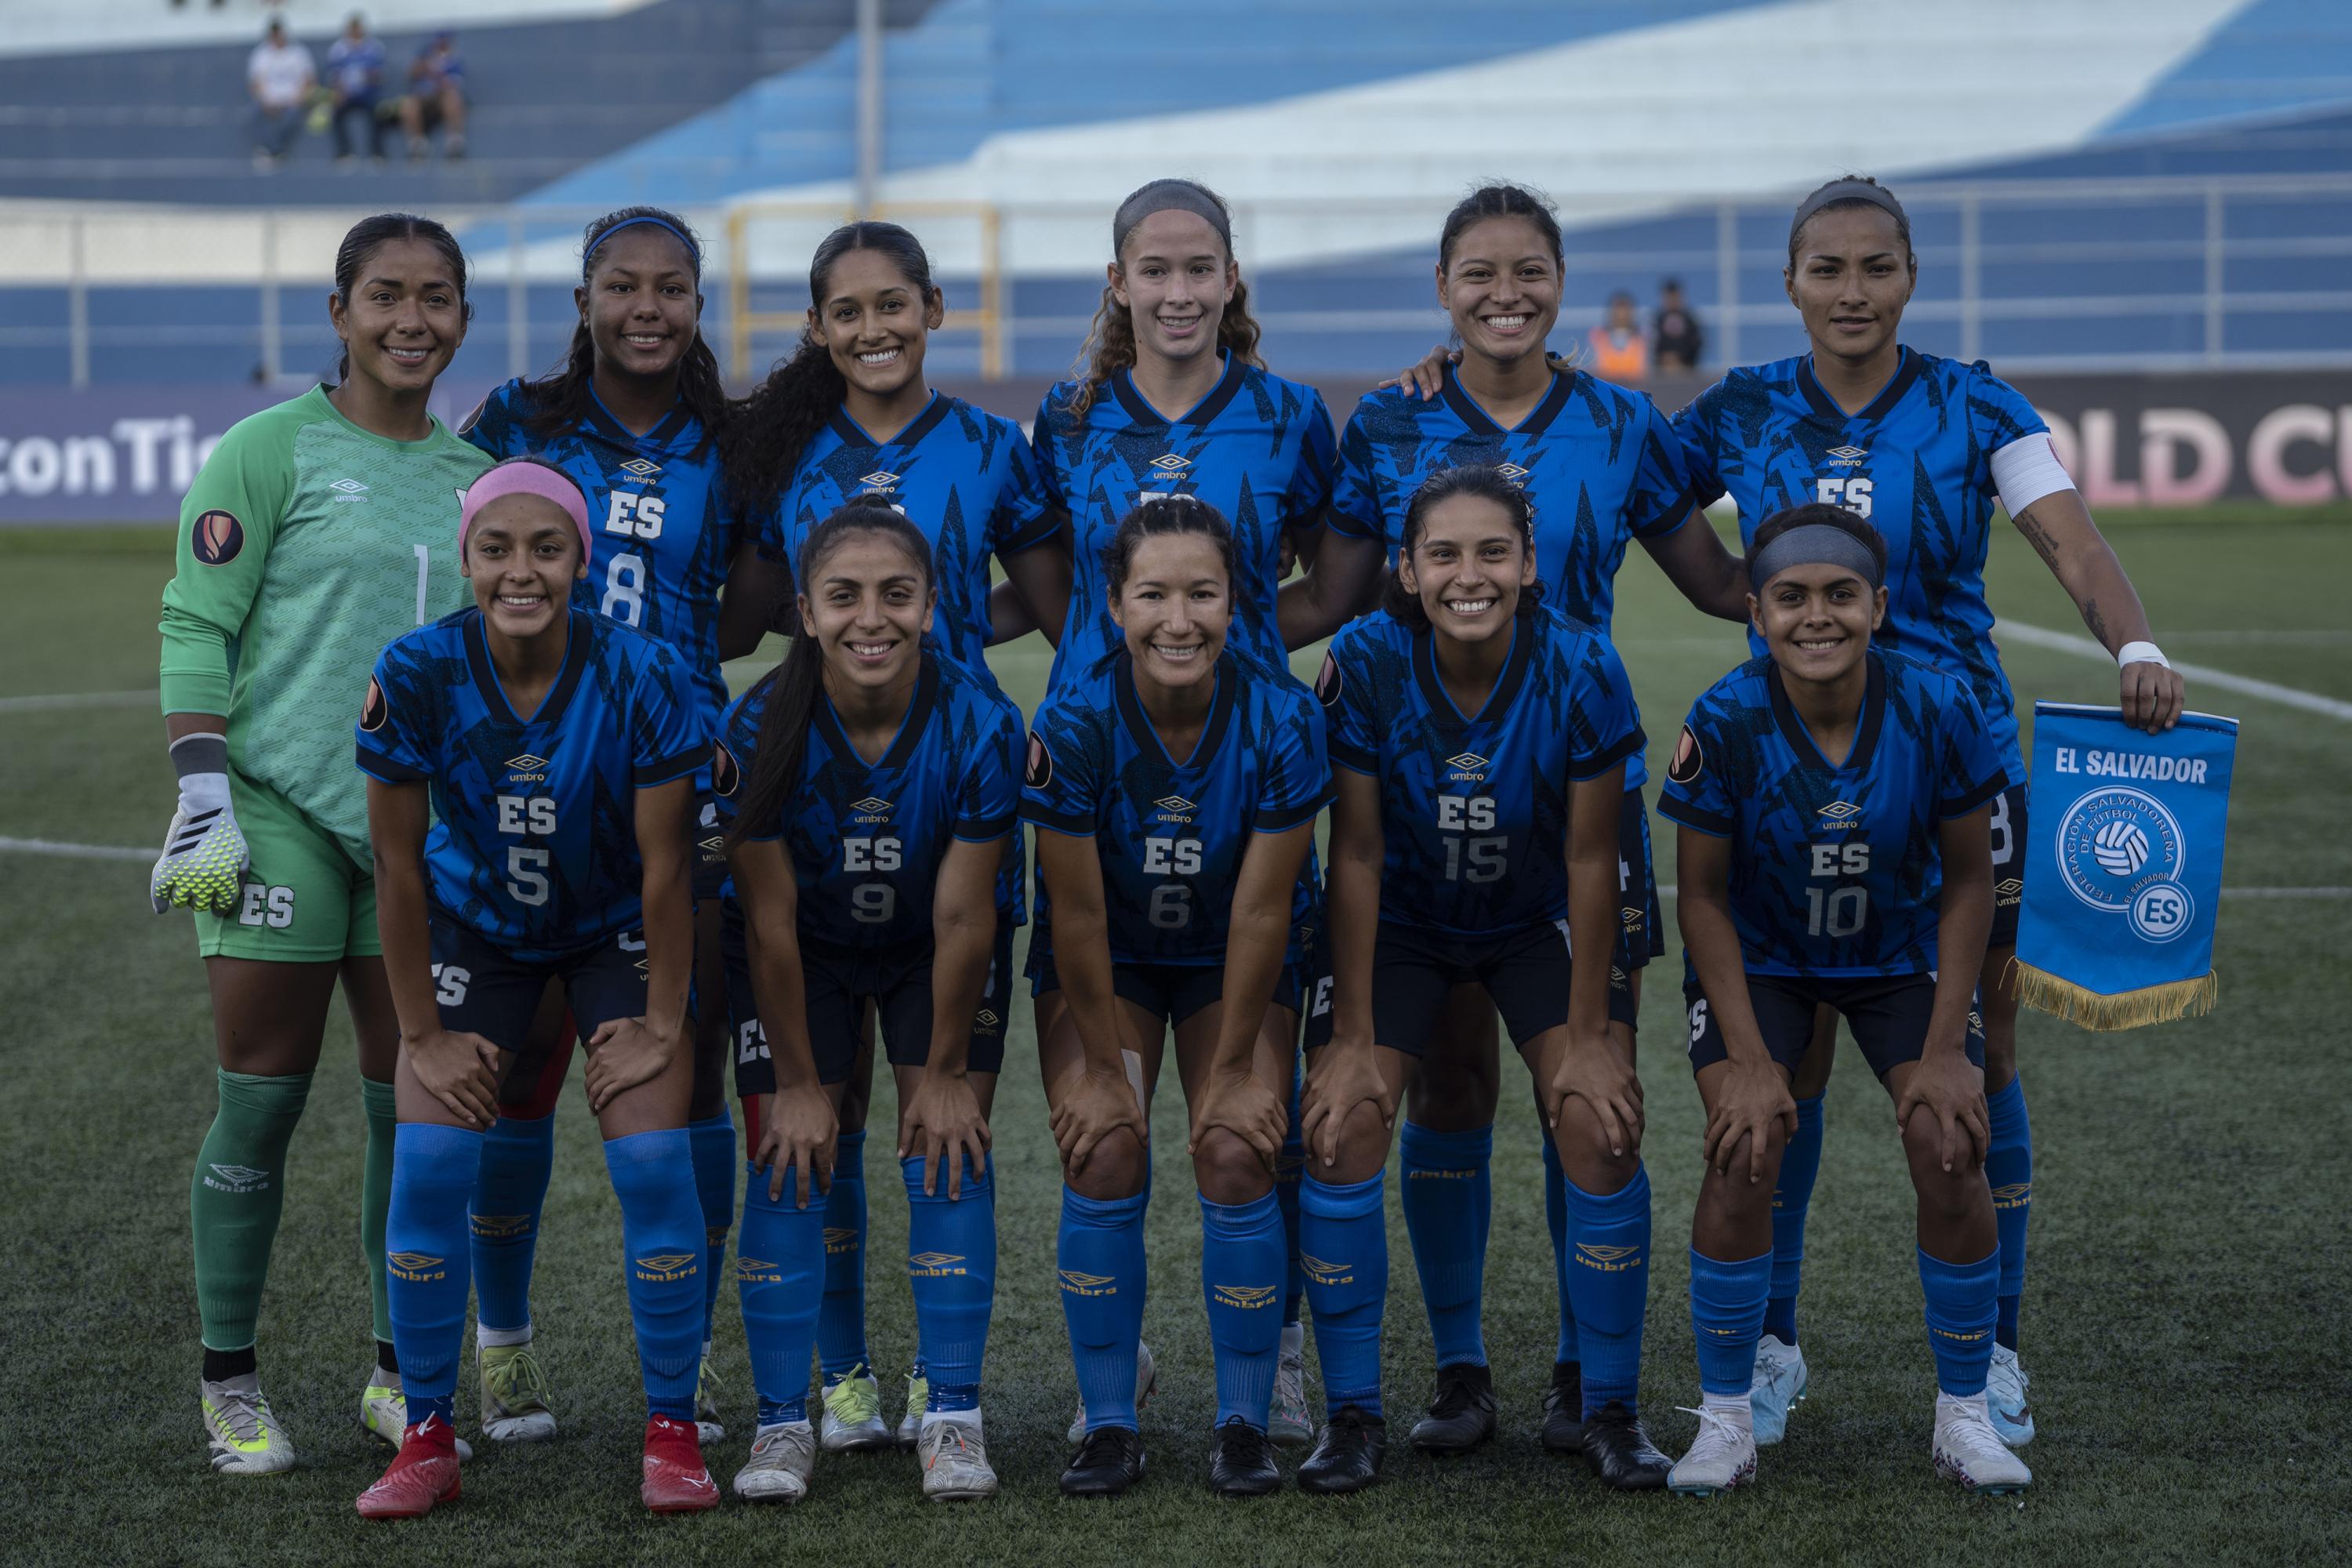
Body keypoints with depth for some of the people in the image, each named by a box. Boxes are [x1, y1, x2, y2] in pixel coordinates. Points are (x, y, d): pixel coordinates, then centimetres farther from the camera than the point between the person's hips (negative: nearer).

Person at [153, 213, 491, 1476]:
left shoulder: (474, 476, 14)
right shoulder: (272, 449, -3)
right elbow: (195, 628, -6)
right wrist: (202, 800, -13)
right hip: (280, 809, -5)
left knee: (413, 1107, 6)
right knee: (263, 1100, -2)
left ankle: (398, 1372, 17)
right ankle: (230, 1382, 8)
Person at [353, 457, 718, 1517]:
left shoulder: (642, 678, -26)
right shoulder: (417, 675, -24)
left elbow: (664, 866, -17)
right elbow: (397, 864, -15)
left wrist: (661, 1025, -13)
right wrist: (424, 1033, -11)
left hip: (616, 930, -1)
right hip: (473, 925, 1)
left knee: (651, 1160, -14)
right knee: (430, 1162, -11)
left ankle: (672, 1433, 0)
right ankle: (428, 1439, 2)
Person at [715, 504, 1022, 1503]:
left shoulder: (979, 726, -29)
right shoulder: (763, 729, -28)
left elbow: (961, 920, -21)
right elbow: (771, 924, -19)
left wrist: (946, 1070, -13)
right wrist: (798, 1081, -14)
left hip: (931, 959, 0)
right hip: (807, 957, 0)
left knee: (947, 1149, -9)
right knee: (789, 1157, -8)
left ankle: (952, 1416, -2)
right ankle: (782, 1422, -1)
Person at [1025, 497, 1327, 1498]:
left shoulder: (1281, 719, -25)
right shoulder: (1073, 723, -25)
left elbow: (1261, 912, -18)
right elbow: (1079, 913, -18)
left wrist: (1234, 1067, -14)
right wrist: (1105, 1067, -13)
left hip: (1238, 965, 0)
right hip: (1106, 964, 0)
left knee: (1236, 1155, -16)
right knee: (1103, 1154, -16)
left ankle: (1245, 1423, -1)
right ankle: (1109, 1424, -2)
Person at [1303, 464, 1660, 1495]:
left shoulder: (1580, 670, -25)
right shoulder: (1366, 664, -24)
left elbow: (1590, 857, -15)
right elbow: (1356, 855, -16)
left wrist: (1585, 1031, -12)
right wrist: (1354, 1037, -15)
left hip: (1537, 923, 0)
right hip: (1404, 920, 0)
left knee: (1600, 1125, -17)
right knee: (1339, 1127, -16)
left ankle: (1611, 1412, 0)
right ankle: (1353, 1417, -1)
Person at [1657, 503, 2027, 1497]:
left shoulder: (1938, 711, -23)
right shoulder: (1726, 724, -25)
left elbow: (1968, 881, -10)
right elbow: (1703, 896, -14)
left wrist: (1945, 1049, -13)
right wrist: (1750, 1061, -18)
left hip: (1901, 952, 1)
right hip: (1759, 956, -1)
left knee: (1949, 1150, -17)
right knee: (1743, 1152, -20)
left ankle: (1964, 1416, 3)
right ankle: (1725, 1423, -3)